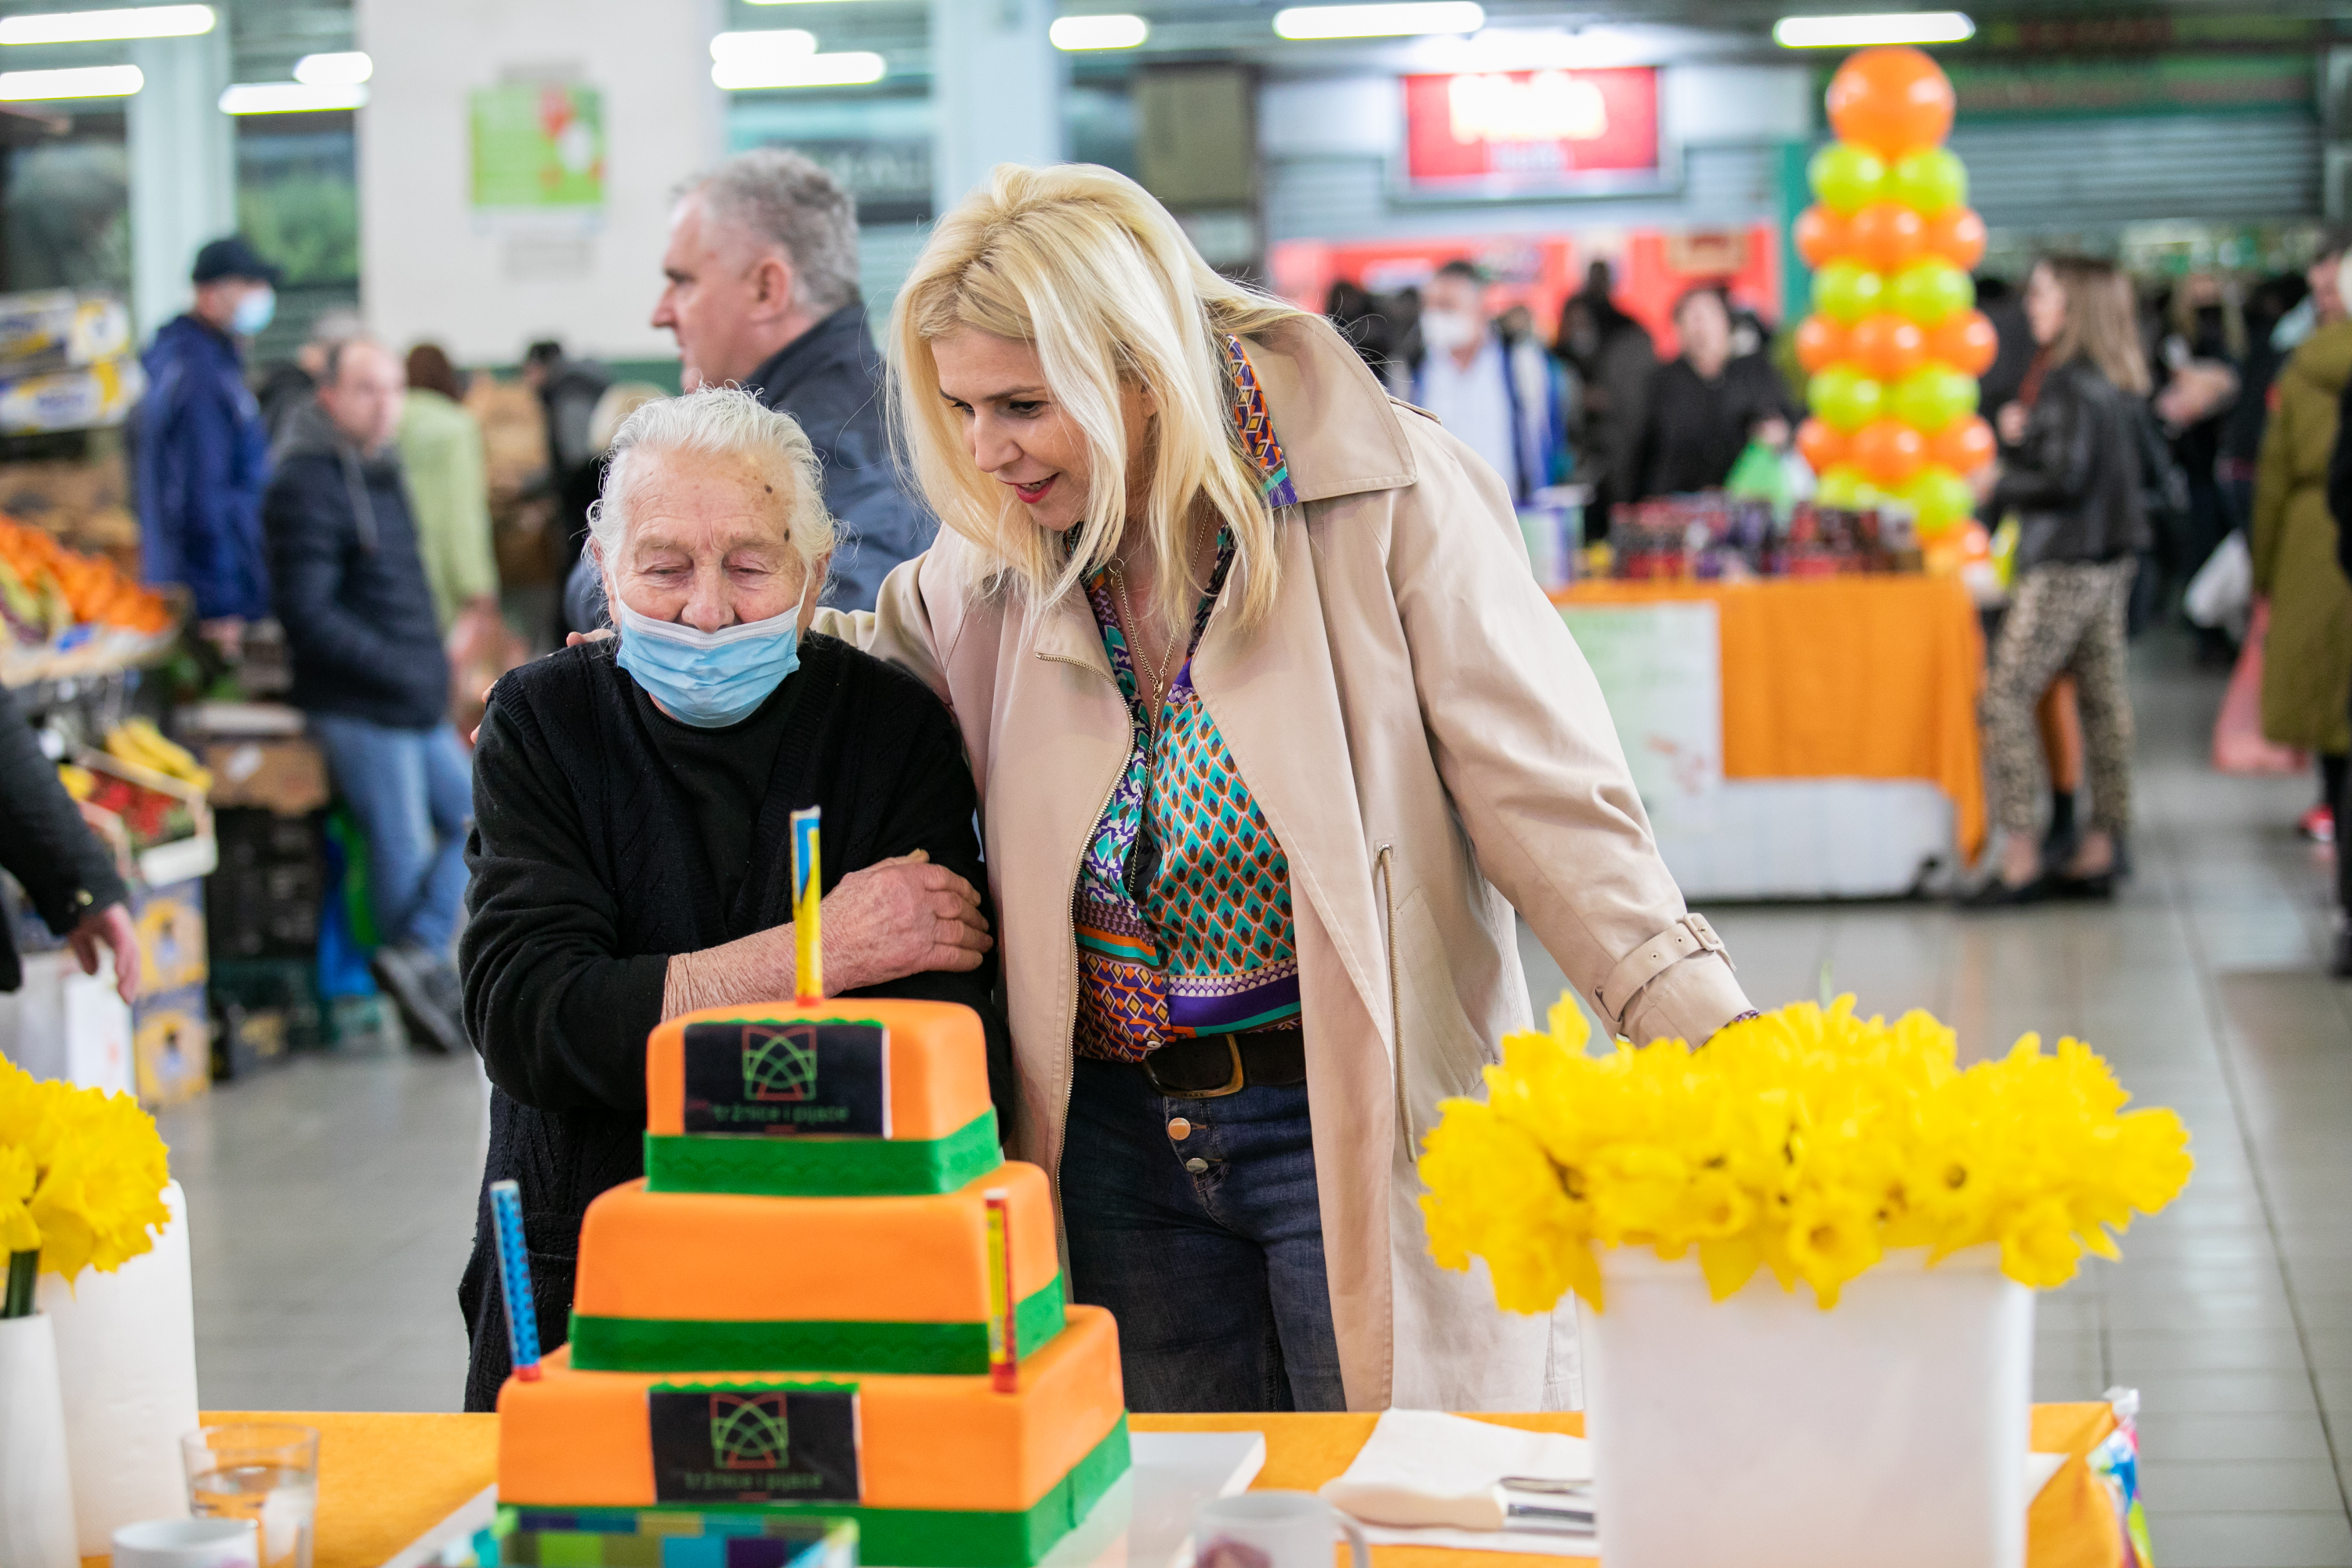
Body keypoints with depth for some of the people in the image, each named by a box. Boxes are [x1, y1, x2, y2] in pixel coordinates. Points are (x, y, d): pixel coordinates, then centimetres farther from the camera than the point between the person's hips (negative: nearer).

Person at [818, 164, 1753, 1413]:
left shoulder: (1388, 499, -11)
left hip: (1357, 1123, -4)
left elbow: (1549, 804, -12)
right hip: (1124, 1137, 5)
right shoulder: (995, 557, 3)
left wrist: (1713, 1042, -22)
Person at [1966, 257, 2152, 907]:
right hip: (2110, 559, 10)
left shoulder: (2069, 384, -16)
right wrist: (2023, 438, 7)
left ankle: (2020, 859, -10)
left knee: (2005, 697, -8)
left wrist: (1998, 486, -7)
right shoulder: (2117, 382, 13)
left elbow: (2065, 480, -20)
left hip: (2064, 566, -10)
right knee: (2102, 697, 11)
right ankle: (2100, 852, 15)